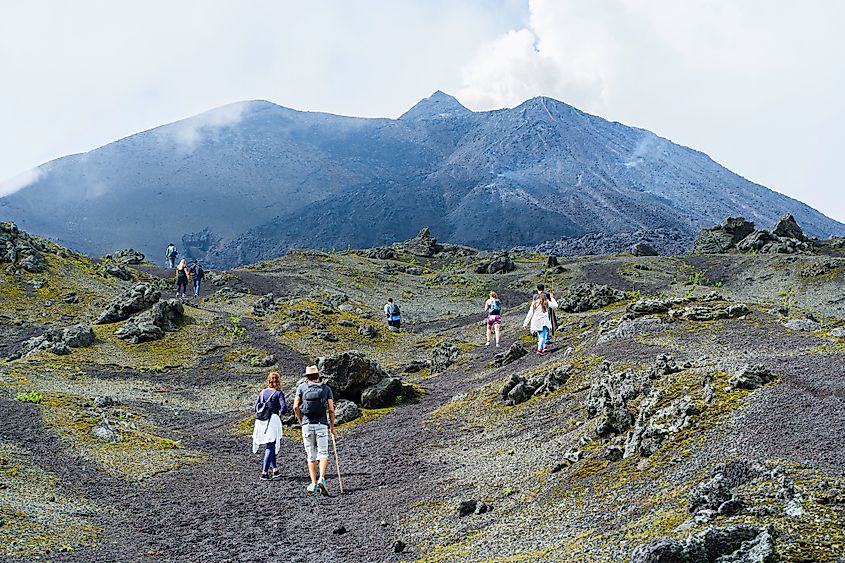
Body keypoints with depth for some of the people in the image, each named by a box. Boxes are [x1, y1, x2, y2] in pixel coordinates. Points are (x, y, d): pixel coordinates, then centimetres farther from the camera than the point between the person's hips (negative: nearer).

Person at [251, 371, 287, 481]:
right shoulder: (279, 393, -7)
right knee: (270, 447, 0)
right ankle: (264, 473, -5)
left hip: (261, 422, 5)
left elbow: (255, 408, 6)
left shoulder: (263, 392, 7)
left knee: (270, 446, 19)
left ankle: (275, 470, 25)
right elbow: (284, 408, -17)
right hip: (273, 421, -5)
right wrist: (280, 413, 3)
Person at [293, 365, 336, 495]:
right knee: (323, 453, 0)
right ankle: (321, 479, -22)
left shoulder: (301, 387, 7)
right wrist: (332, 426, 10)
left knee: (311, 455, 9)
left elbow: (296, 407, -3)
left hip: (307, 425, 1)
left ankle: (314, 484, 9)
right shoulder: (326, 388, 7)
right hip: (322, 424, -1)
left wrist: (301, 421, 9)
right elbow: (331, 409, 1)